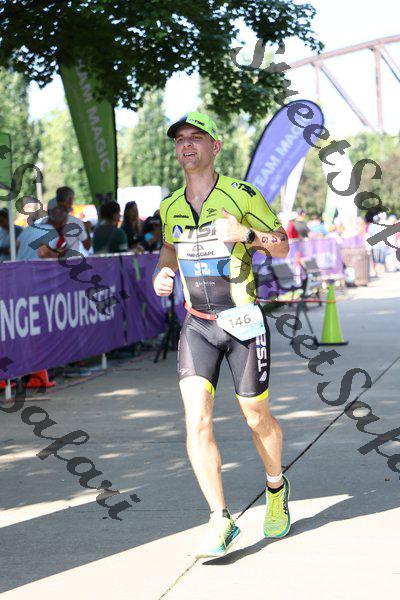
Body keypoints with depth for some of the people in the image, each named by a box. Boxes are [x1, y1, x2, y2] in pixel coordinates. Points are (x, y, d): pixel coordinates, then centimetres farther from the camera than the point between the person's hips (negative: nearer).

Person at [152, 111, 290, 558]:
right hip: (196, 325, 3)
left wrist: (246, 233, -20)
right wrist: (161, 276, 4)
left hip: (243, 321, -3)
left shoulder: (242, 195, -7)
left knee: (257, 418, 9)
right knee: (197, 421, -13)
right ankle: (221, 522, -7)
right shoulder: (169, 207, 6)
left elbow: (282, 247, -1)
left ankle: (276, 487, 39)